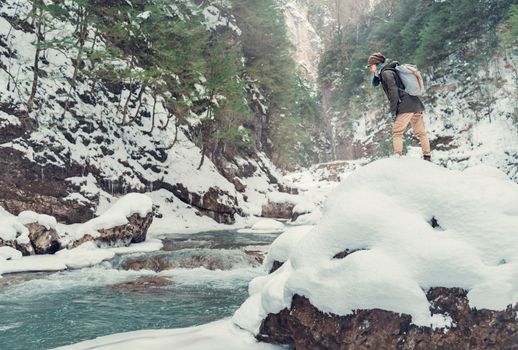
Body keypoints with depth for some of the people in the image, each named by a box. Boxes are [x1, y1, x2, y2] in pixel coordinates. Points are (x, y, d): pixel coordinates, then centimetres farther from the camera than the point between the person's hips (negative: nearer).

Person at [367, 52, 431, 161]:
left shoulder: (386, 72, -5)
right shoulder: (392, 70, 23)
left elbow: (393, 91, -14)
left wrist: (393, 111, -15)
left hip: (405, 106, -10)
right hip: (416, 104, 10)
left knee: (397, 132, -7)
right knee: (421, 132, 11)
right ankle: (427, 157, 15)